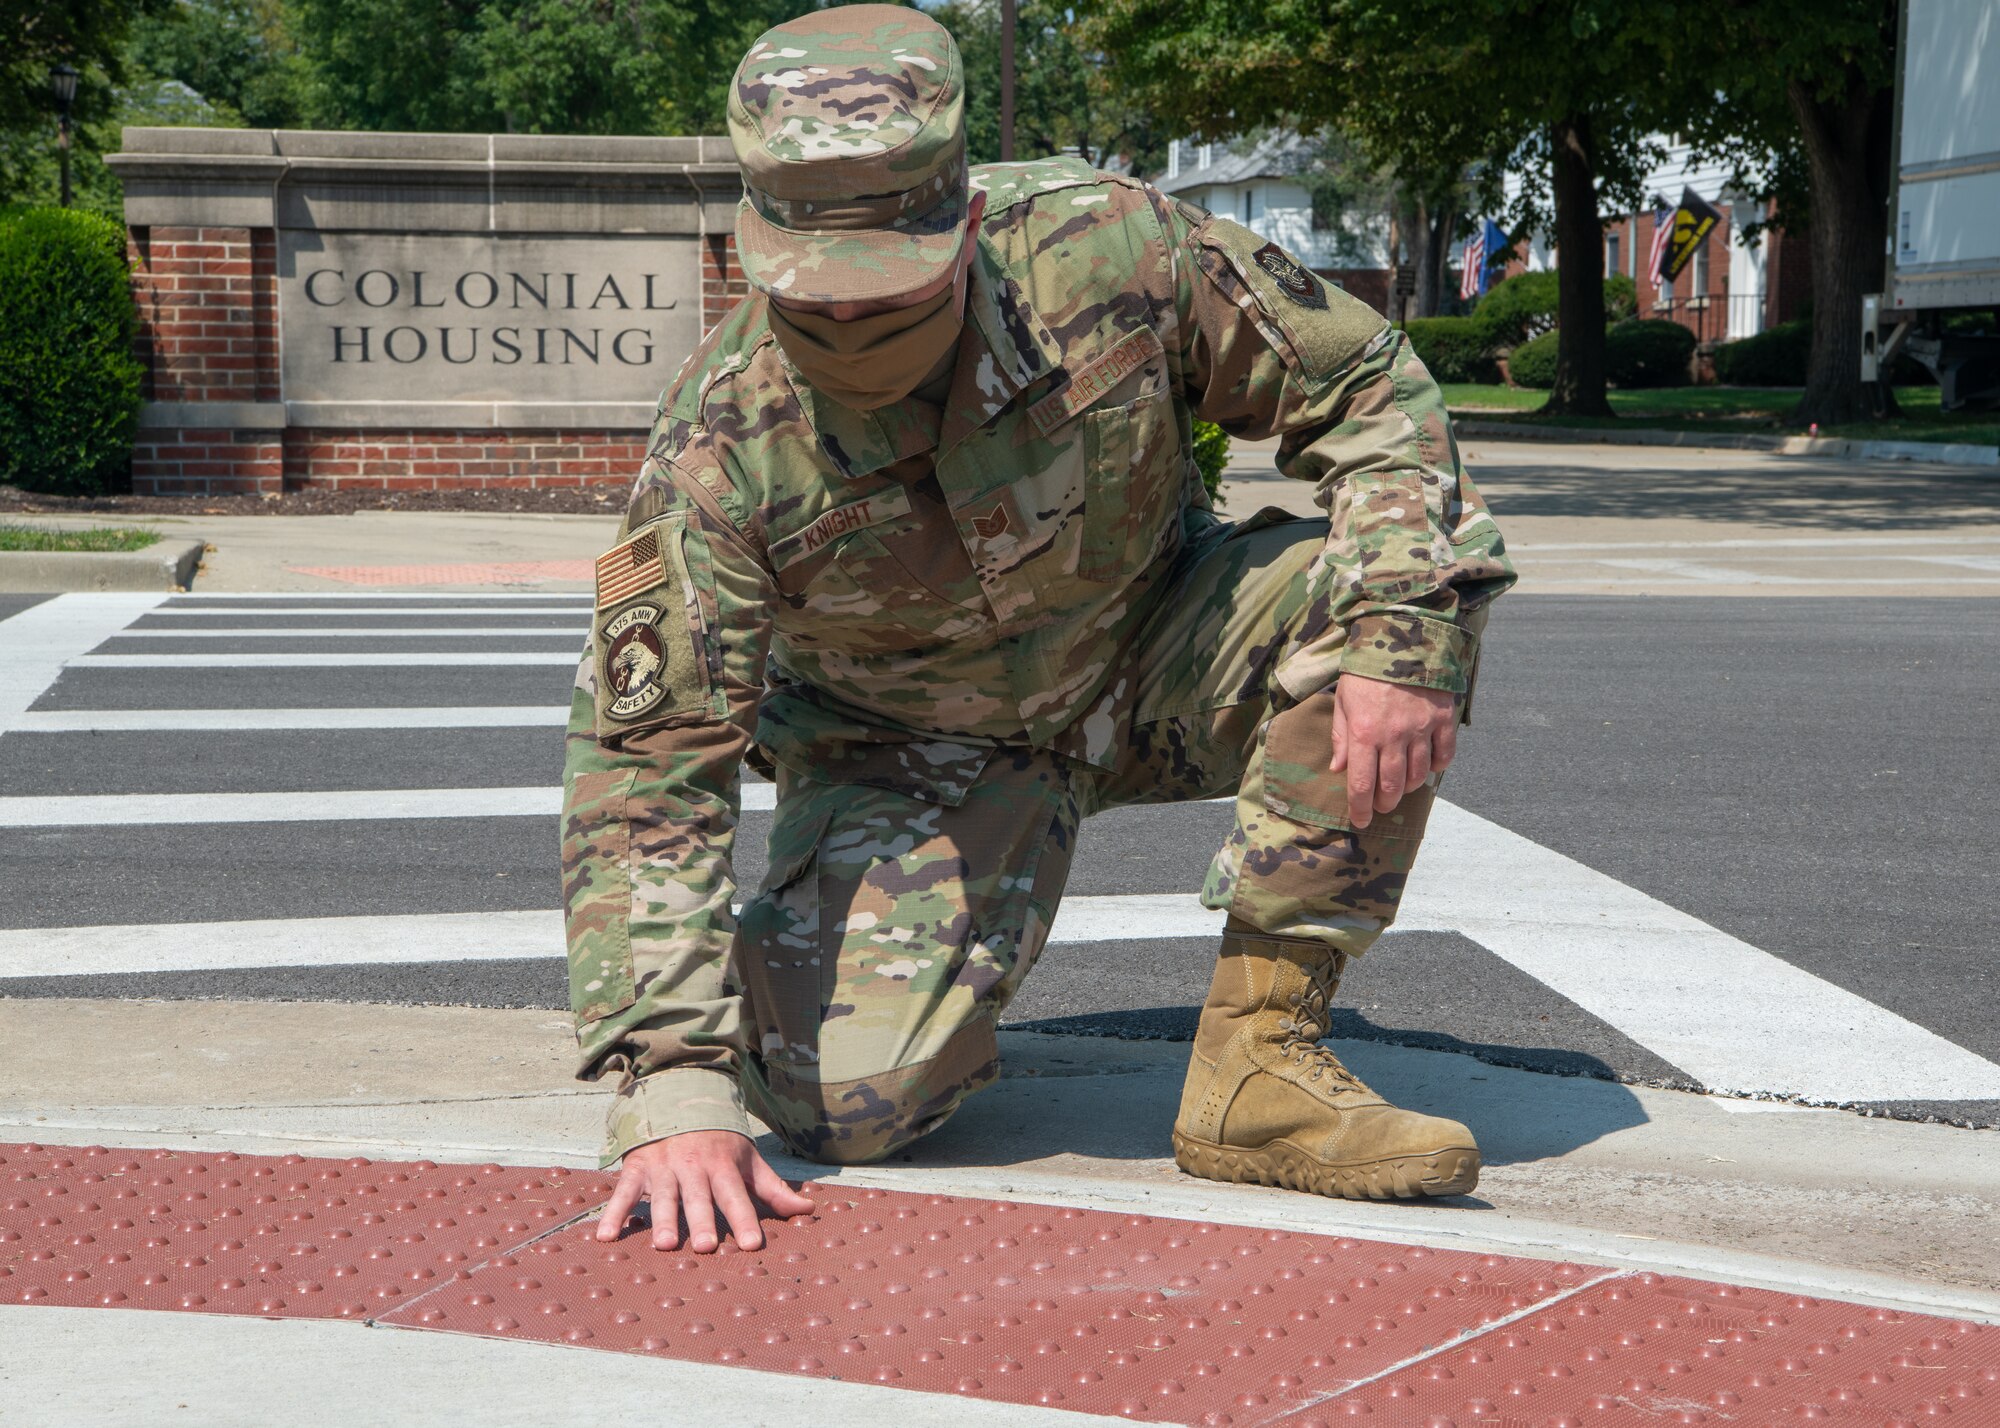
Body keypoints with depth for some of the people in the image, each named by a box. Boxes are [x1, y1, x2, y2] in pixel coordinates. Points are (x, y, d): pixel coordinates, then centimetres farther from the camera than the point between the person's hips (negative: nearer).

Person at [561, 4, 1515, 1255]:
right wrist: (674, 1089, -36)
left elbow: (1365, 386, -14)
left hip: (1156, 667, 2)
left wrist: (1399, 638, -31)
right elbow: (645, 761, -27)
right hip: (915, 753, -2)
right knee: (851, 1097, -24)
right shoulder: (725, 451, -29)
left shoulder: (1109, 248, -27)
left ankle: (1259, 1066, -20)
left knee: (1427, 559, -25)